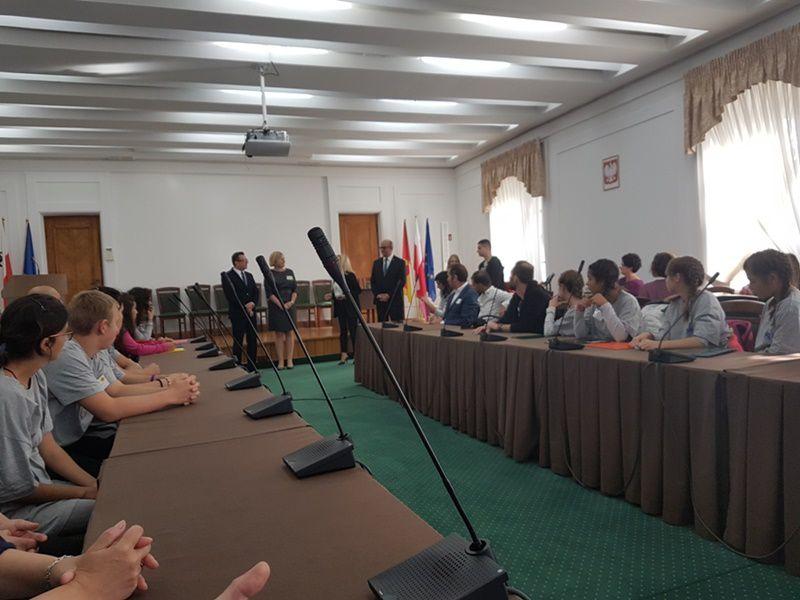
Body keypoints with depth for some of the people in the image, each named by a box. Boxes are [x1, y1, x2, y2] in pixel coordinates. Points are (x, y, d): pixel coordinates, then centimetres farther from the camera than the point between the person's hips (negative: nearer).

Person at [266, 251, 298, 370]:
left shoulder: (290, 272, 8)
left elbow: (295, 289, 7)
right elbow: (269, 293, -7)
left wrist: (291, 302, -8)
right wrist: (280, 304, -16)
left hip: (290, 306, 3)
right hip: (277, 307, -3)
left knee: (289, 333, 4)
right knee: (279, 334, 1)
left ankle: (290, 360, 9)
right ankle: (281, 361, 6)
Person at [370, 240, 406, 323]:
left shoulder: (400, 262, 0)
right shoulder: (376, 263, 13)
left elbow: (402, 281, -6)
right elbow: (372, 281, 12)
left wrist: (389, 295, -12)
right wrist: (377, 294, -4)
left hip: (395, 300, -3)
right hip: (380, 300, 4)